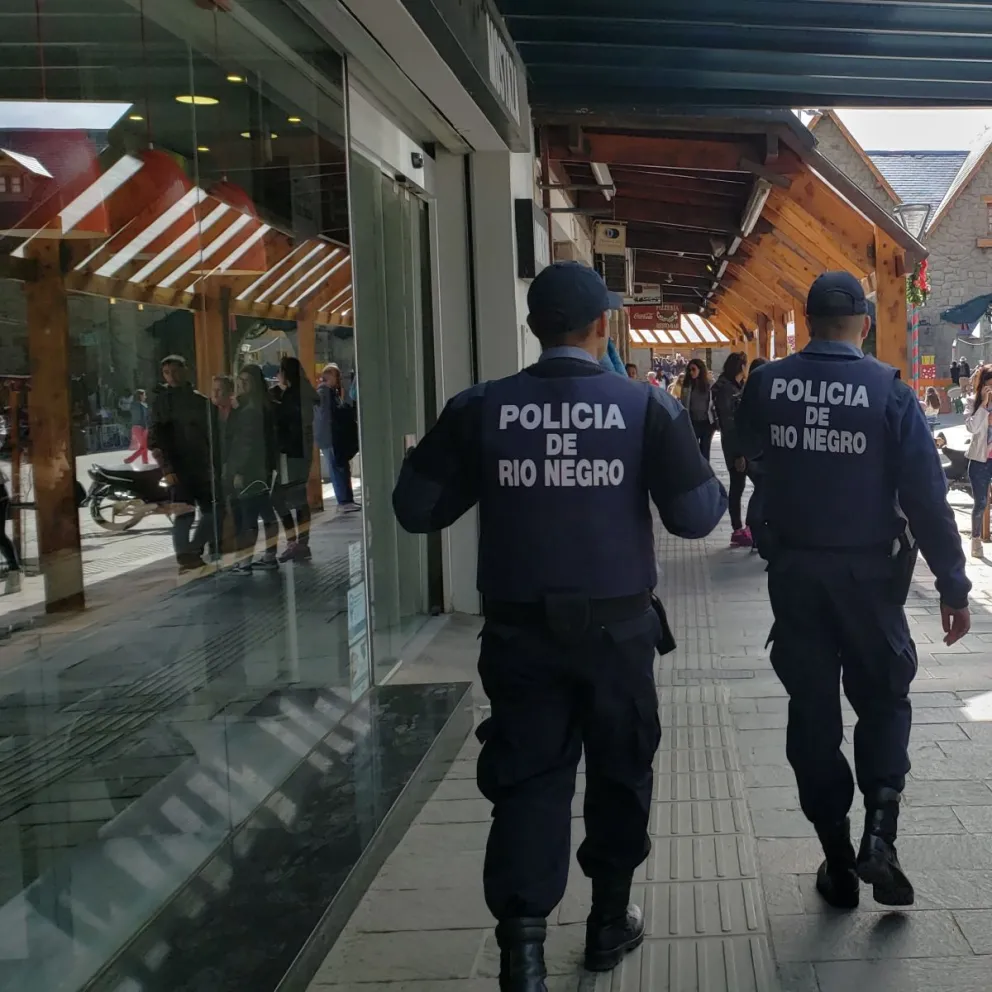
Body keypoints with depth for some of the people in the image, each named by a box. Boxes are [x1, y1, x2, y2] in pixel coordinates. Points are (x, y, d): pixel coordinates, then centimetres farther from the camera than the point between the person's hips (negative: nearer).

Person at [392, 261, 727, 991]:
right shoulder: (648, 407, -7)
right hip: (617, 627, 0)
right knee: (619, 771, 18)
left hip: (519, 629, 0)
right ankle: (610, 921, 34)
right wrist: (714, 480, 14)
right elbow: (696, 516, -6)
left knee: (527, 778, 7)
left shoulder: (480, 410, -5)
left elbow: (416, 509, -2)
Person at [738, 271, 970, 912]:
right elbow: (926, 495, -14)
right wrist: (953, 587, -7)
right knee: (882, 698, 17)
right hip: (869, 574, -2)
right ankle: (880, 834, -2)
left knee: (811, 709, 11)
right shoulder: (888, 391, -13)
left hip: (794, 571, 2)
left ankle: (838, 863, 17)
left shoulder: (767, 385, -6)